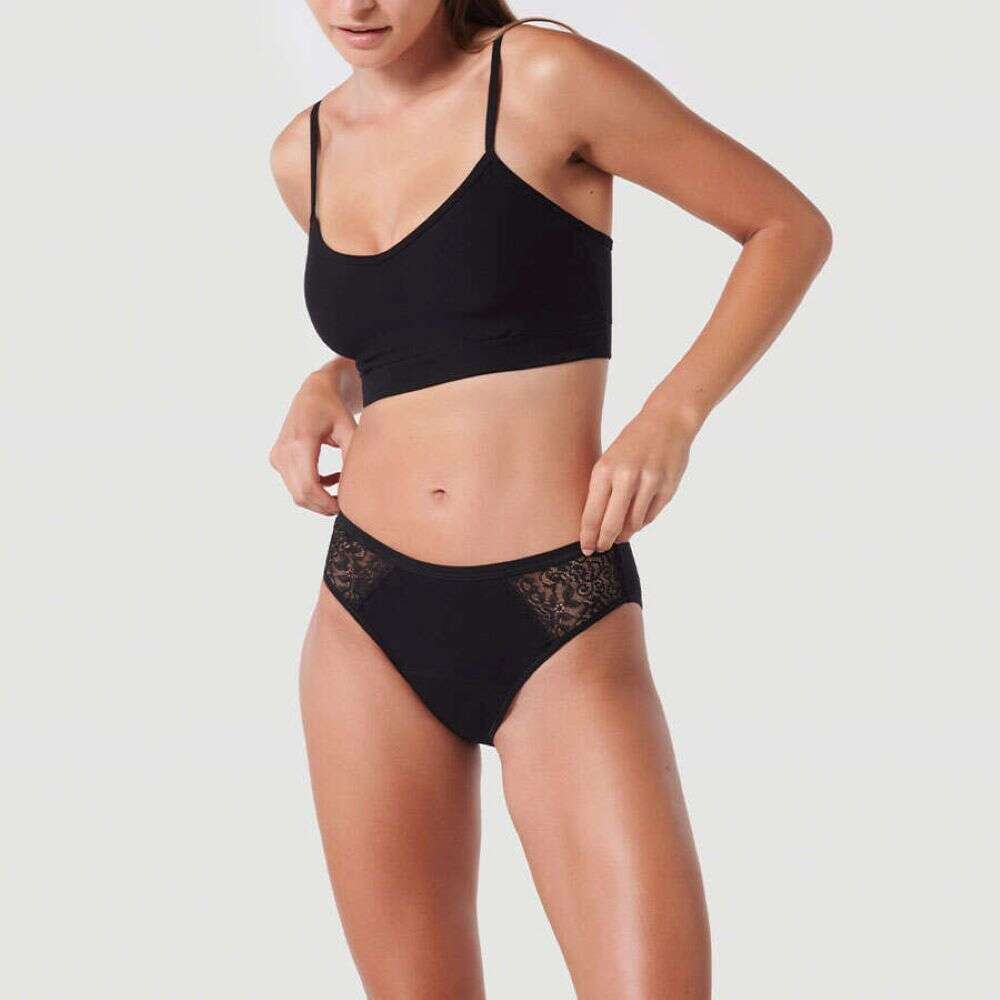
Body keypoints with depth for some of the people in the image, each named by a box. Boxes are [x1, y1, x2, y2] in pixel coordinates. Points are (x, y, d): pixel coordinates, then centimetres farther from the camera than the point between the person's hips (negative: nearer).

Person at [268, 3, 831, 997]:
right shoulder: (306, 151, 10)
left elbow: (791, 227, 0)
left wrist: (672, 414, -12)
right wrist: (326, 386, 6)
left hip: (560, 623, -4)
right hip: (370, 619, 5)